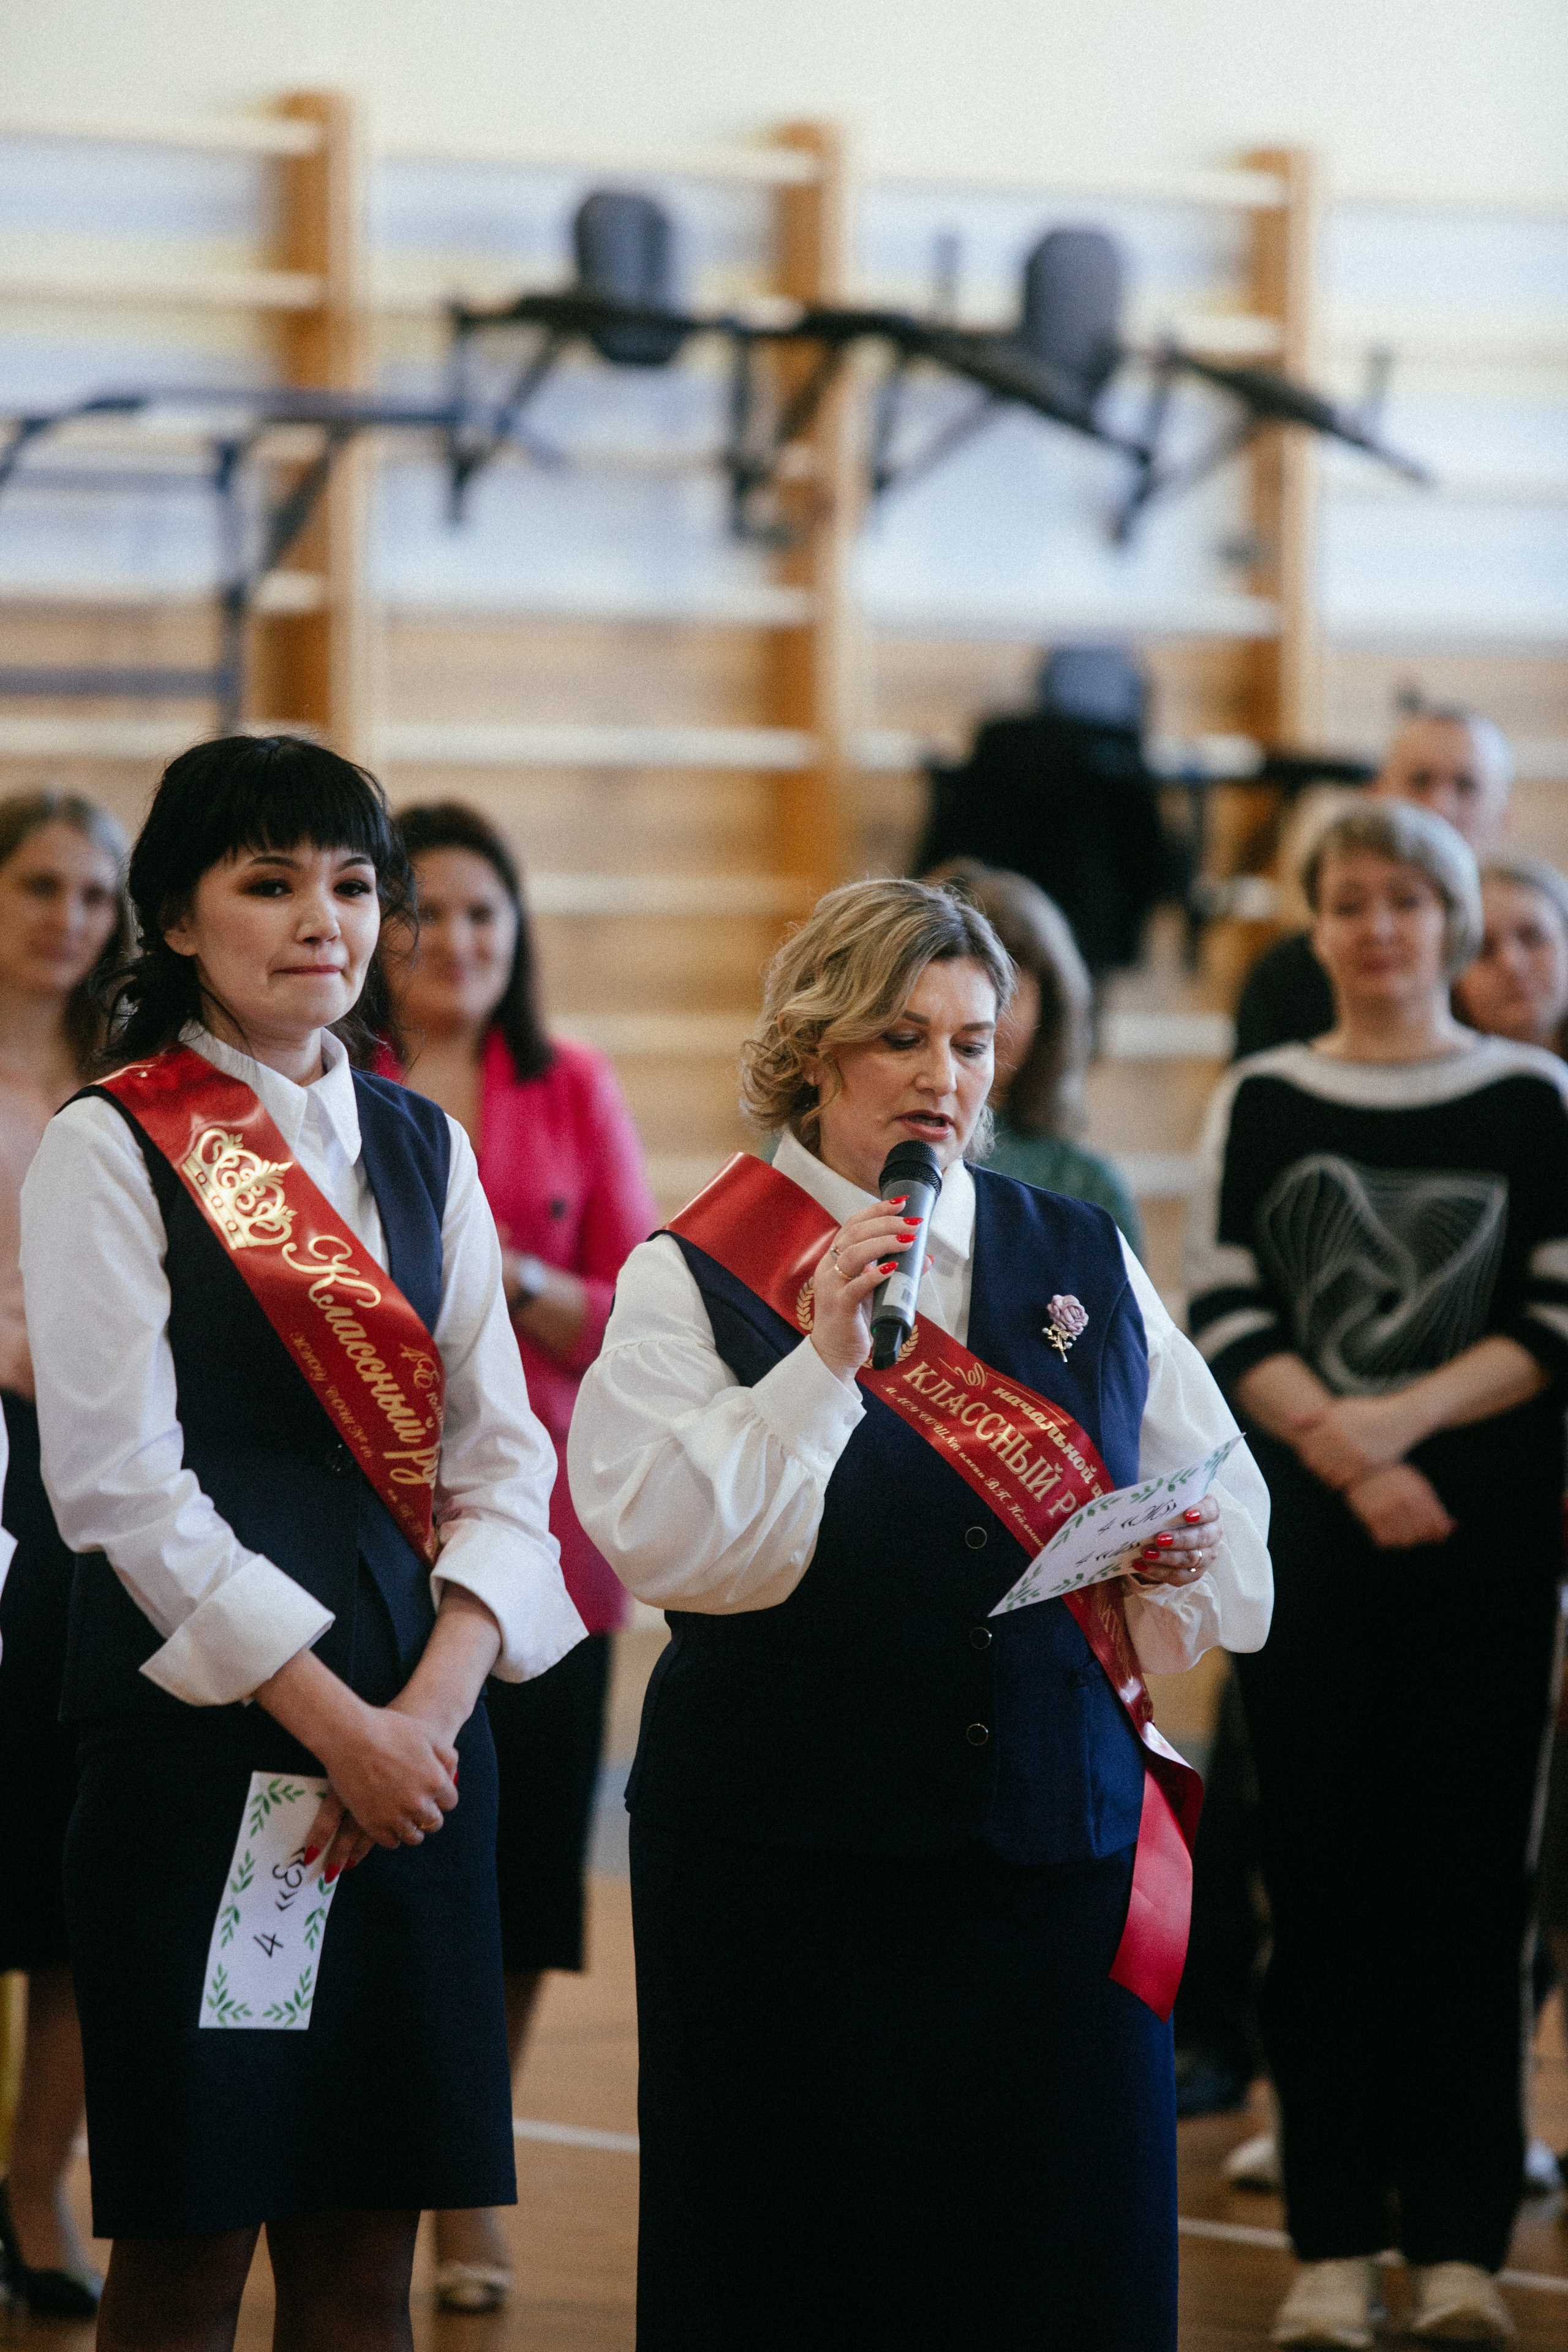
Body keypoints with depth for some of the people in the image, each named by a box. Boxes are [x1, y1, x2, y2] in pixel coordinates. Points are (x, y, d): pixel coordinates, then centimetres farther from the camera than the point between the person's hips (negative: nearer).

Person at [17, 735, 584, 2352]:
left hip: (414, 1739, 5)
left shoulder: (422, 1150, 14)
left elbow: (501, 1450, 8)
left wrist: (435, 1701, -8)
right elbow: (121, 1481, -10)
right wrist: (333, 1721, -13)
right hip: (201, 1730, -5)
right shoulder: (108, 1148, -3)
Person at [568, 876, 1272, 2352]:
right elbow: (655, 1541, -11)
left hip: (1062, 1838, 3)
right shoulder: (696, 1278, 1)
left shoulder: (1083, 1262, 14)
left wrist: (1183, 1550, -5)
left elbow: (1222, 1502, 18)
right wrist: (824, 1358, -19)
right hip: (792, 1853, -3)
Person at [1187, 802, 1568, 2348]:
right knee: (1324, 1881, 0)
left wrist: (1395, 1421, -12)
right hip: (1305, 1534, 1)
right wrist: (1346, 1456, -11)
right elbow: (1225, 1321, 1)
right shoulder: (1261, 1104, 8)